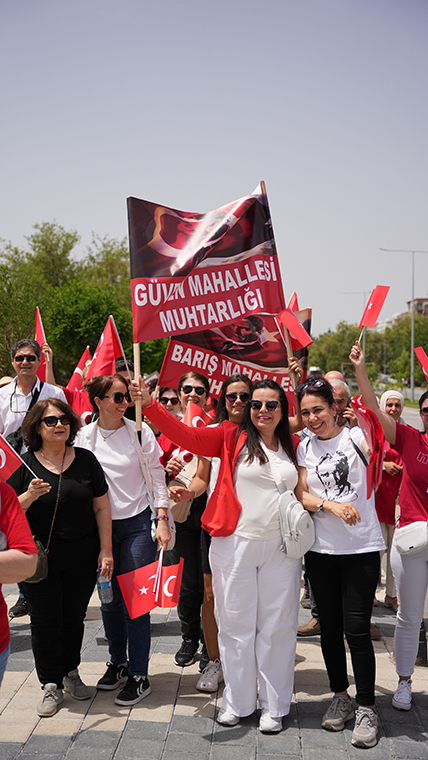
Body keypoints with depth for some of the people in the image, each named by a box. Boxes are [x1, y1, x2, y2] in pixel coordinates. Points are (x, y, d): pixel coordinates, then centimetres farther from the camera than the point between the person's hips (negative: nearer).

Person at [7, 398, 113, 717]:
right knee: (46, 621, 4)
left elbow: (101, 508, 3)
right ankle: (51, 684, 19)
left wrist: (106, 549, -1)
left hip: (82, 559, 2)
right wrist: (30, 496, -23)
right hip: (40, 559, -2)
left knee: (74, 617, 13)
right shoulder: (24, 464, -4)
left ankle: (71, 672, 33)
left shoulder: (86, 460, 1)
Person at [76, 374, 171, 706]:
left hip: (137, 524, -3)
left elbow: (156, 477, -1)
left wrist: (162, 520, -6)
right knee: (109, 598, 12)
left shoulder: (140, 431, -4)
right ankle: (118, 662, 31)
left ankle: (139, 675, 9)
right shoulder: (84, 436, 1)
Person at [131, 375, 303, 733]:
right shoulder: (232, 437, 0)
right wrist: (150, 405, -21)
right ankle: (237, 701, 23)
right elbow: (189, 435, -10)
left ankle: (274, 706, 21)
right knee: (236, 624, 7)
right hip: (235, 544, -2)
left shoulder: (293, 447, 8)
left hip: (281, 548, 2)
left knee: (278, 626, 8)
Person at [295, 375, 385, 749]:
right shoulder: (305, 448, 8)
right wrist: (331, 506, -18)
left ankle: (367, 708, 11)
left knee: (357, 629, -5)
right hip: (321, 549, 4)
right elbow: (302, 495, 0)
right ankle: (341, 697, 30)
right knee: (329, 626, 12)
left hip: (361, 549, -4)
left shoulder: (357, 437, -3)